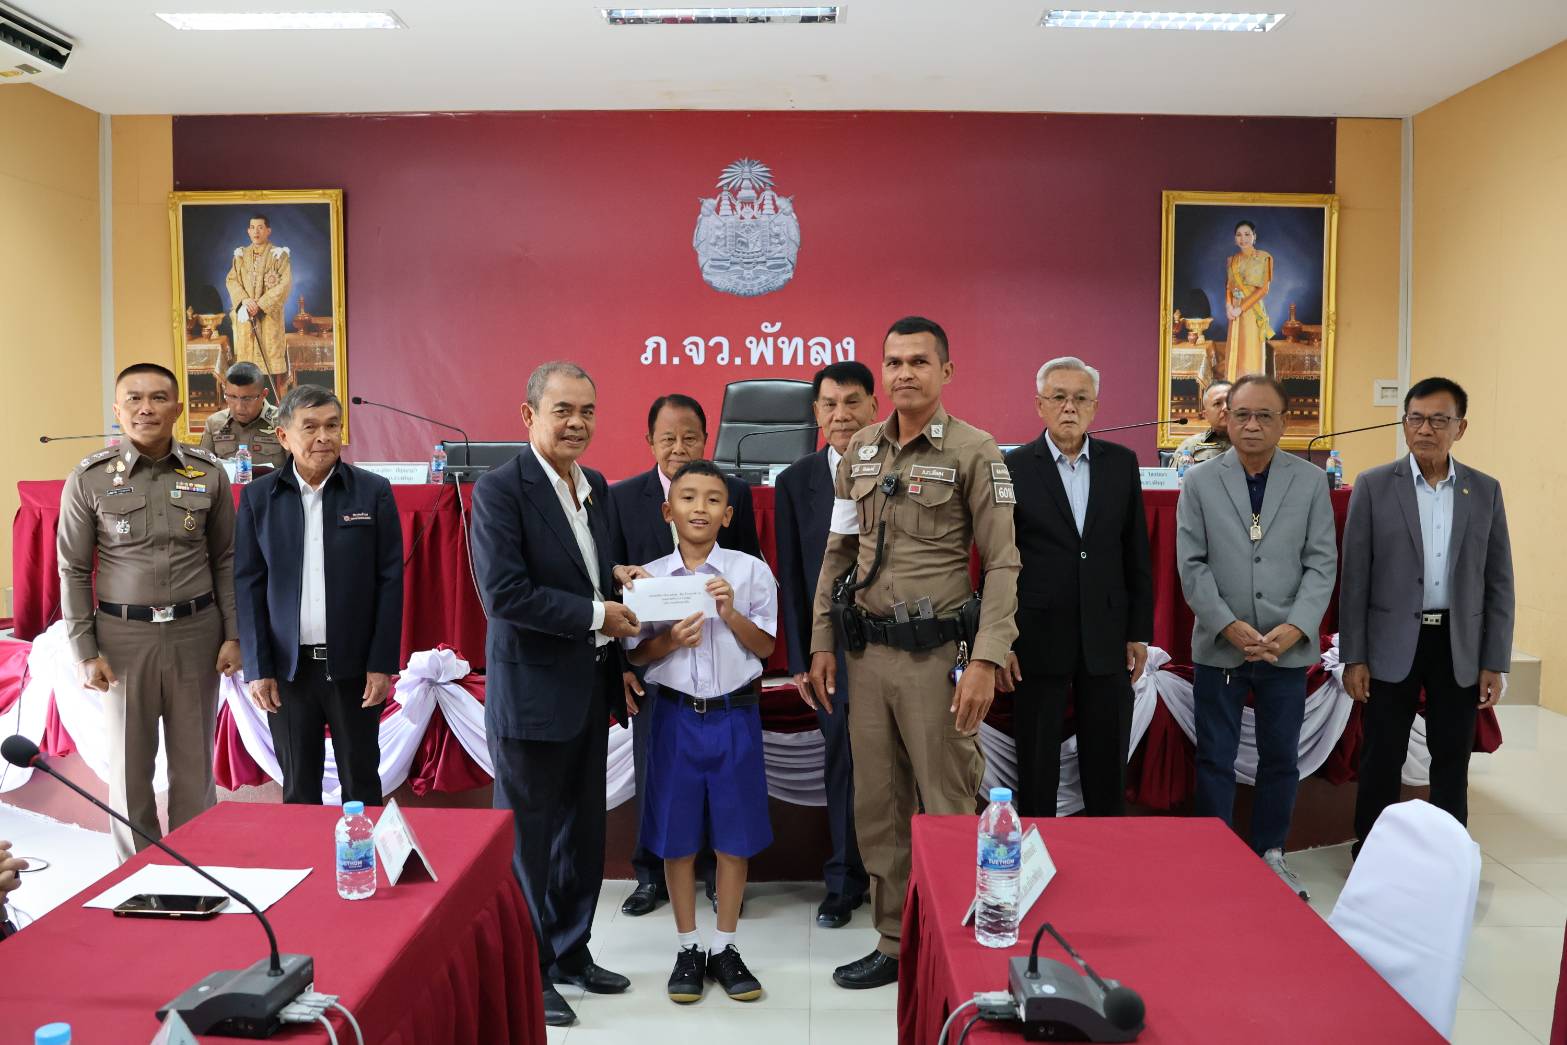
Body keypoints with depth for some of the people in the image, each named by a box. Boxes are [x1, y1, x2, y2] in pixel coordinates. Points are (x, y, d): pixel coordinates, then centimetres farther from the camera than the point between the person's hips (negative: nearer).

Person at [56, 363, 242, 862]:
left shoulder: (208, 473, 1)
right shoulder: (89, 478, -3)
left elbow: (225, 559, 6)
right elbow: (73, 570, 1)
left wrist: (233, 634, 2)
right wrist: (84, 651, -3)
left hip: (196, 631, 1)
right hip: (123, 635, -1)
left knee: (195, 761, 9)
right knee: (129, 761, 10)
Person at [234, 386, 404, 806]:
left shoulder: (373, 492, -2)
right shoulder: (258, 497, 2)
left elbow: (390, 580, -2)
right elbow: (248, 585, 3)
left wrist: (383, 663, -6)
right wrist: (258, 669, -2)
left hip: (354, 665, -1)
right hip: (288, 667, 1)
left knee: (361, 784, 9)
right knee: (298, 790, 11)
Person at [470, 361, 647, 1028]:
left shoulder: (595, 487, 9)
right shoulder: (499, 489, -14)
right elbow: (505, 593, -23)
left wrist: (619, 576, -2)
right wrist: (597, 614, -19)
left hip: (591, 691, 8)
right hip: (532, 693, -8)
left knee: (584, 835, 19)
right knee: (526, 841, 7)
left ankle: (570, 952, 37)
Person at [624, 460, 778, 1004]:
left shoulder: (750, 571, -3)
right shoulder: (648, 577, 0)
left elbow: (765, 647, 0)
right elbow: (636, 654, 4)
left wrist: (732, 613, -17)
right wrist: (670, 641, -16)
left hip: (735, 715, 0)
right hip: (676, 716, 1)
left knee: (735, 833, 8)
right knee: (677, 835, 8)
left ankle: (725, 948, 24)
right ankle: (688, 948, 25)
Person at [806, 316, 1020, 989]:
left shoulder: (974, 452, -6)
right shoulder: (860, 450, 10)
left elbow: (1003, 563, -9)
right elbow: (838, 553, 13)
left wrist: (986, 660, -17)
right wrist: (821, 643, 9)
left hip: (937, 653, -5)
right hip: (867, 652, 5)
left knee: (948, 807, 2)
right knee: (877, 806, 13)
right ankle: (894, 944, 28)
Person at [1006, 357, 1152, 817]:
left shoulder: (1122, 463, 5)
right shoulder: (1014, 467, -4)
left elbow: (1137, 554, 8)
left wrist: (1140, 632, 6)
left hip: (1106, 637, 3)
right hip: (1038, 637, -2)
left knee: (1108, 766, 12)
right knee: (1036, 766, 9)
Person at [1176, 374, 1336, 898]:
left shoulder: (1310, 481, 2)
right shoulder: (1200, 481, 0)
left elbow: (1321, 563, -1)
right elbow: (1192, 565, -4)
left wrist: (1295, 627, -13)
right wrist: (1229, 626, -14)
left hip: (1288, 645, 1)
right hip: (1219, 645, -1)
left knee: (1281, 758, 12)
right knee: (1215, 760, 6)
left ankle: (1271, 854, 29)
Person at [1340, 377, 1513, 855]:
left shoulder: (1485, 490, 3)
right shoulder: (1373, 486, -3)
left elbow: (1499, 583, 5)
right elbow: (1355, 579, -4)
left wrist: (1494, 662, 0)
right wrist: (1353, 657, -7)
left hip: (1460, 646, 2)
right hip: (1393, 645, -2)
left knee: (1452, 759, 12)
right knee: (1381, 759, 6)